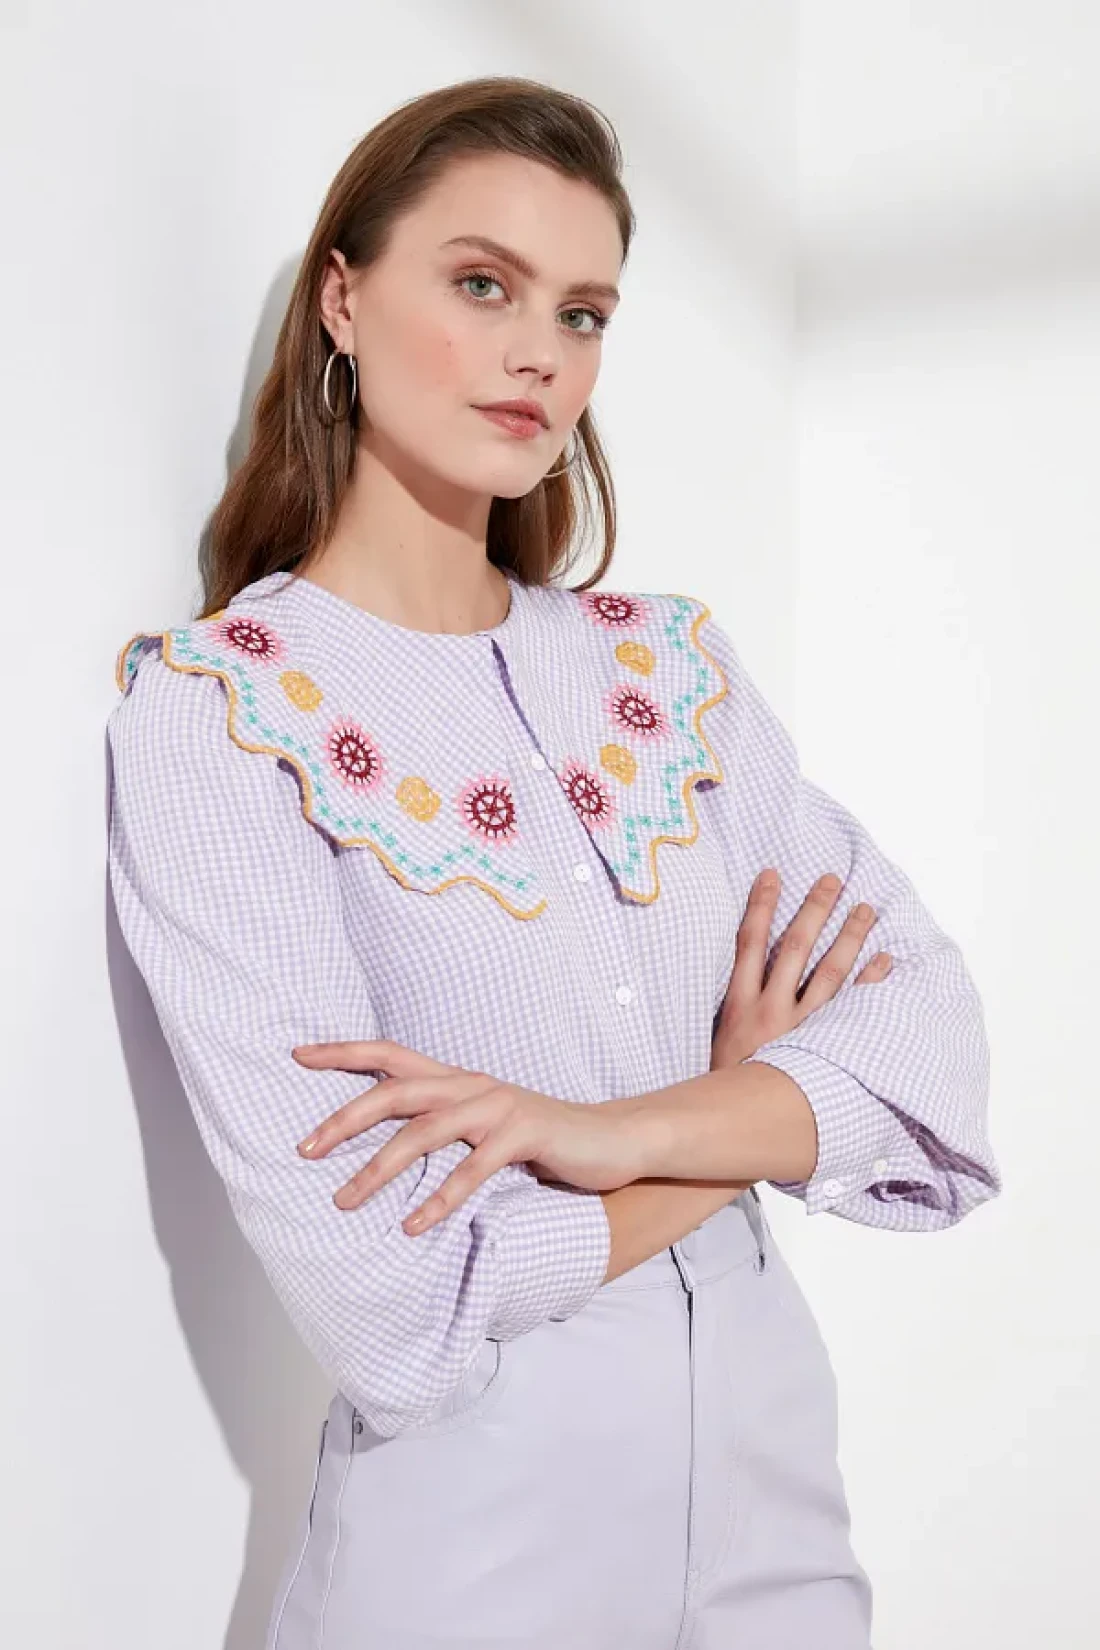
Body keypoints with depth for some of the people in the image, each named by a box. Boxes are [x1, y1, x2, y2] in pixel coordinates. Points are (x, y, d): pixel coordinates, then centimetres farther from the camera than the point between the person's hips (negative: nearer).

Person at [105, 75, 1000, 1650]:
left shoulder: (667, 657, 1)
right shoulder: (210, 709, -14)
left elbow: (934, 1032, -6)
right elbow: (383, 1297, -21)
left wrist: (625, 1129, -22)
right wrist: (744, 1112, -9)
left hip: (778, 1483, 5)